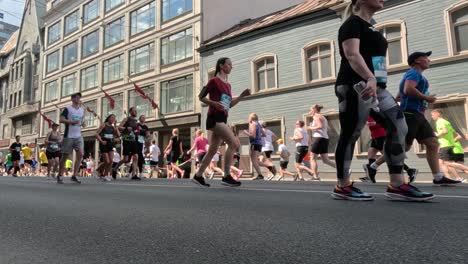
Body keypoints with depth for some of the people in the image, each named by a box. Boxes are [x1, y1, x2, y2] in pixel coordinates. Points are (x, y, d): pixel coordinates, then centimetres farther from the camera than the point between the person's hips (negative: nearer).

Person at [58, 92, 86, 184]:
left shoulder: (82, 110, 14)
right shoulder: (68, 109, -2)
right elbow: (61, 120, -11)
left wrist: (83, 123, 4)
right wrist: (72, 122, -21)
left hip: (78, 136, 4)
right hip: (68, 136, -4)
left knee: (81, 154, -10)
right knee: (65, 156, 2)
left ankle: (74, 176, -2)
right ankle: (59, 176, 17)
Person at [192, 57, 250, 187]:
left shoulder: (228, 85, 20)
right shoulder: (214, 80, -4)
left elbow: (230, 104, 23)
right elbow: (200, 97, -3)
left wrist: (242, 95, 12)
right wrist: (215, 103, -17)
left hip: (222, 119, 9)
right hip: (214, 118, -9)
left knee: (213, 150, 10)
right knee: (234, 144, -18)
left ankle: (198, 176, 19)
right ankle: (227, 177, -12)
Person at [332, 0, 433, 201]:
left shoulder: (370, 28, 24)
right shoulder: (352, 24, -5)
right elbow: (352, 55, -22)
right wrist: (370, 78, -37)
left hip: (376, 88, 9)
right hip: (355, 87, -9)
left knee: (399, 128, -1)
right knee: (350, 135, -5)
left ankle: (397, 185, 2)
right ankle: (342, 187, 6)